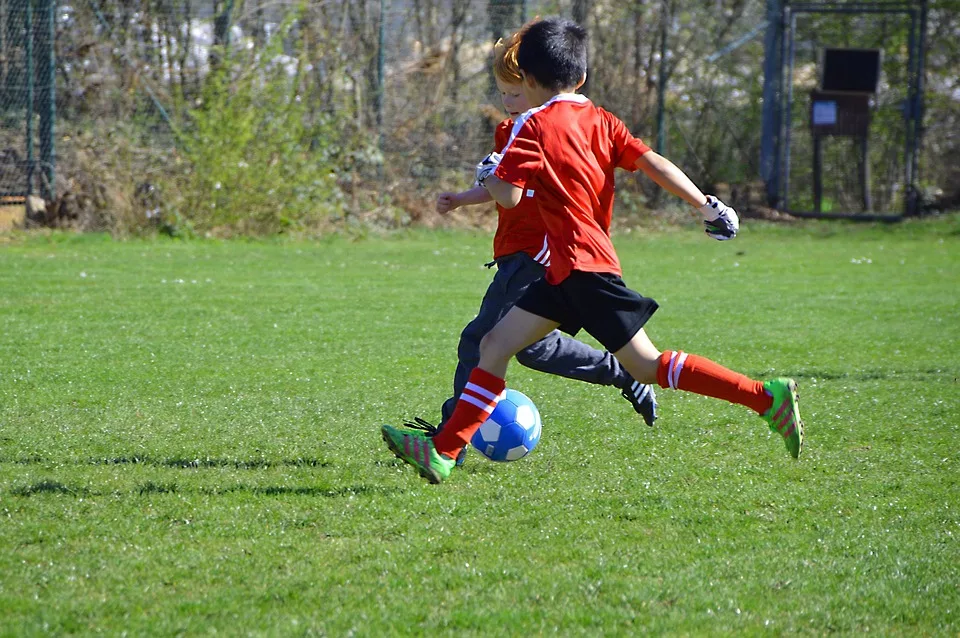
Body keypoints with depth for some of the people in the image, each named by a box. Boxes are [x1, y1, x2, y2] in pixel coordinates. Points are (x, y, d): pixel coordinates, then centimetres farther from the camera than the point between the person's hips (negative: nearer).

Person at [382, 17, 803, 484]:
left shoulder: (534, 126, -9)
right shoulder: (600, 120, 11)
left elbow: (509, 196, -16)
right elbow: (653, 163, 2)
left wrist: (487, 175, 5)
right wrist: (706, 205, 1)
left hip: (583, 266, -9)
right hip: (566, 270, 9)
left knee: (647, 367, -7)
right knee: (495, 345, 6)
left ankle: (767, 397, -10)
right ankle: (443, 453, 3)